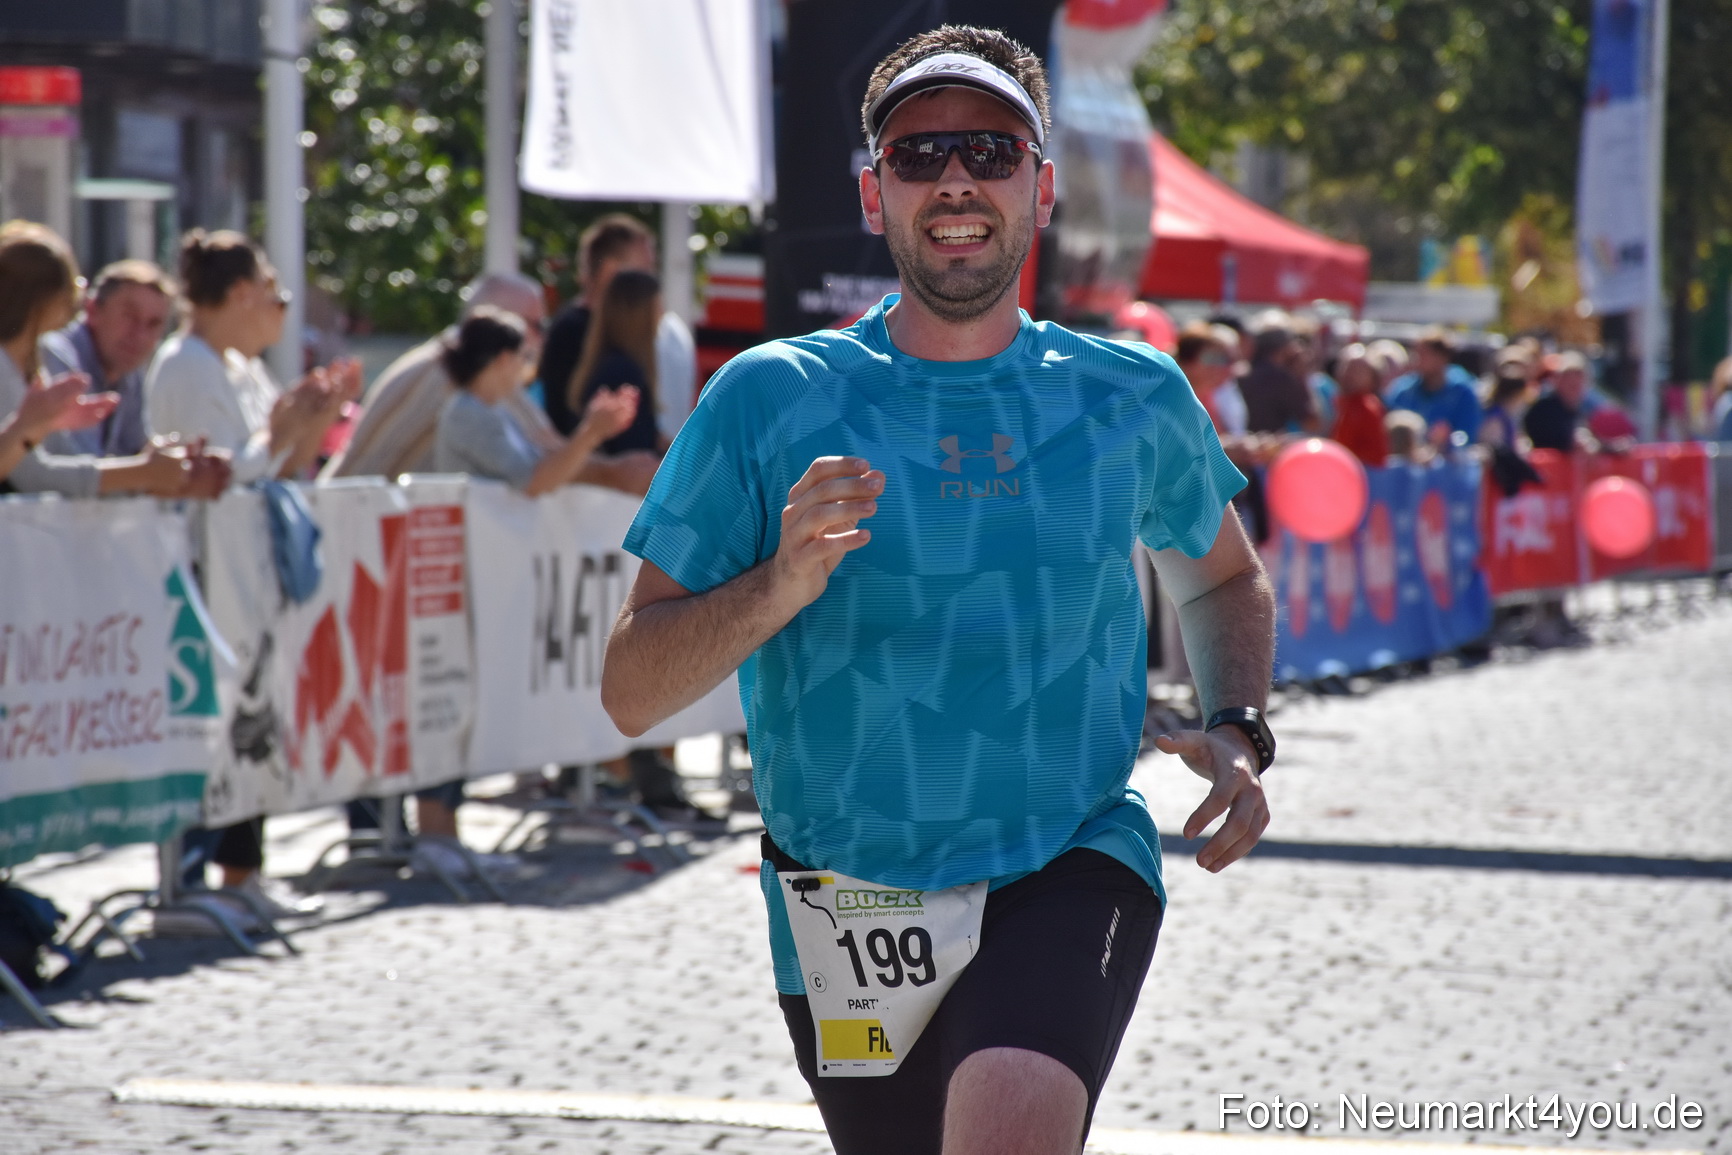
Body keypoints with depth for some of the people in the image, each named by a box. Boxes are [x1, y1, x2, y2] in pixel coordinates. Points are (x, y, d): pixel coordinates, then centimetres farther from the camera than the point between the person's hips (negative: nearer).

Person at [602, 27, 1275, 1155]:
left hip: (1076, 863, -1)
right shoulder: (770, 399, -2)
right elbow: (631, 691, -5)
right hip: (852, 900, 1)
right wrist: (782, 586, -22)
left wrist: (1238, 733, 6)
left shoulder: (1134, 397, 4)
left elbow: (1225, 578, 25)